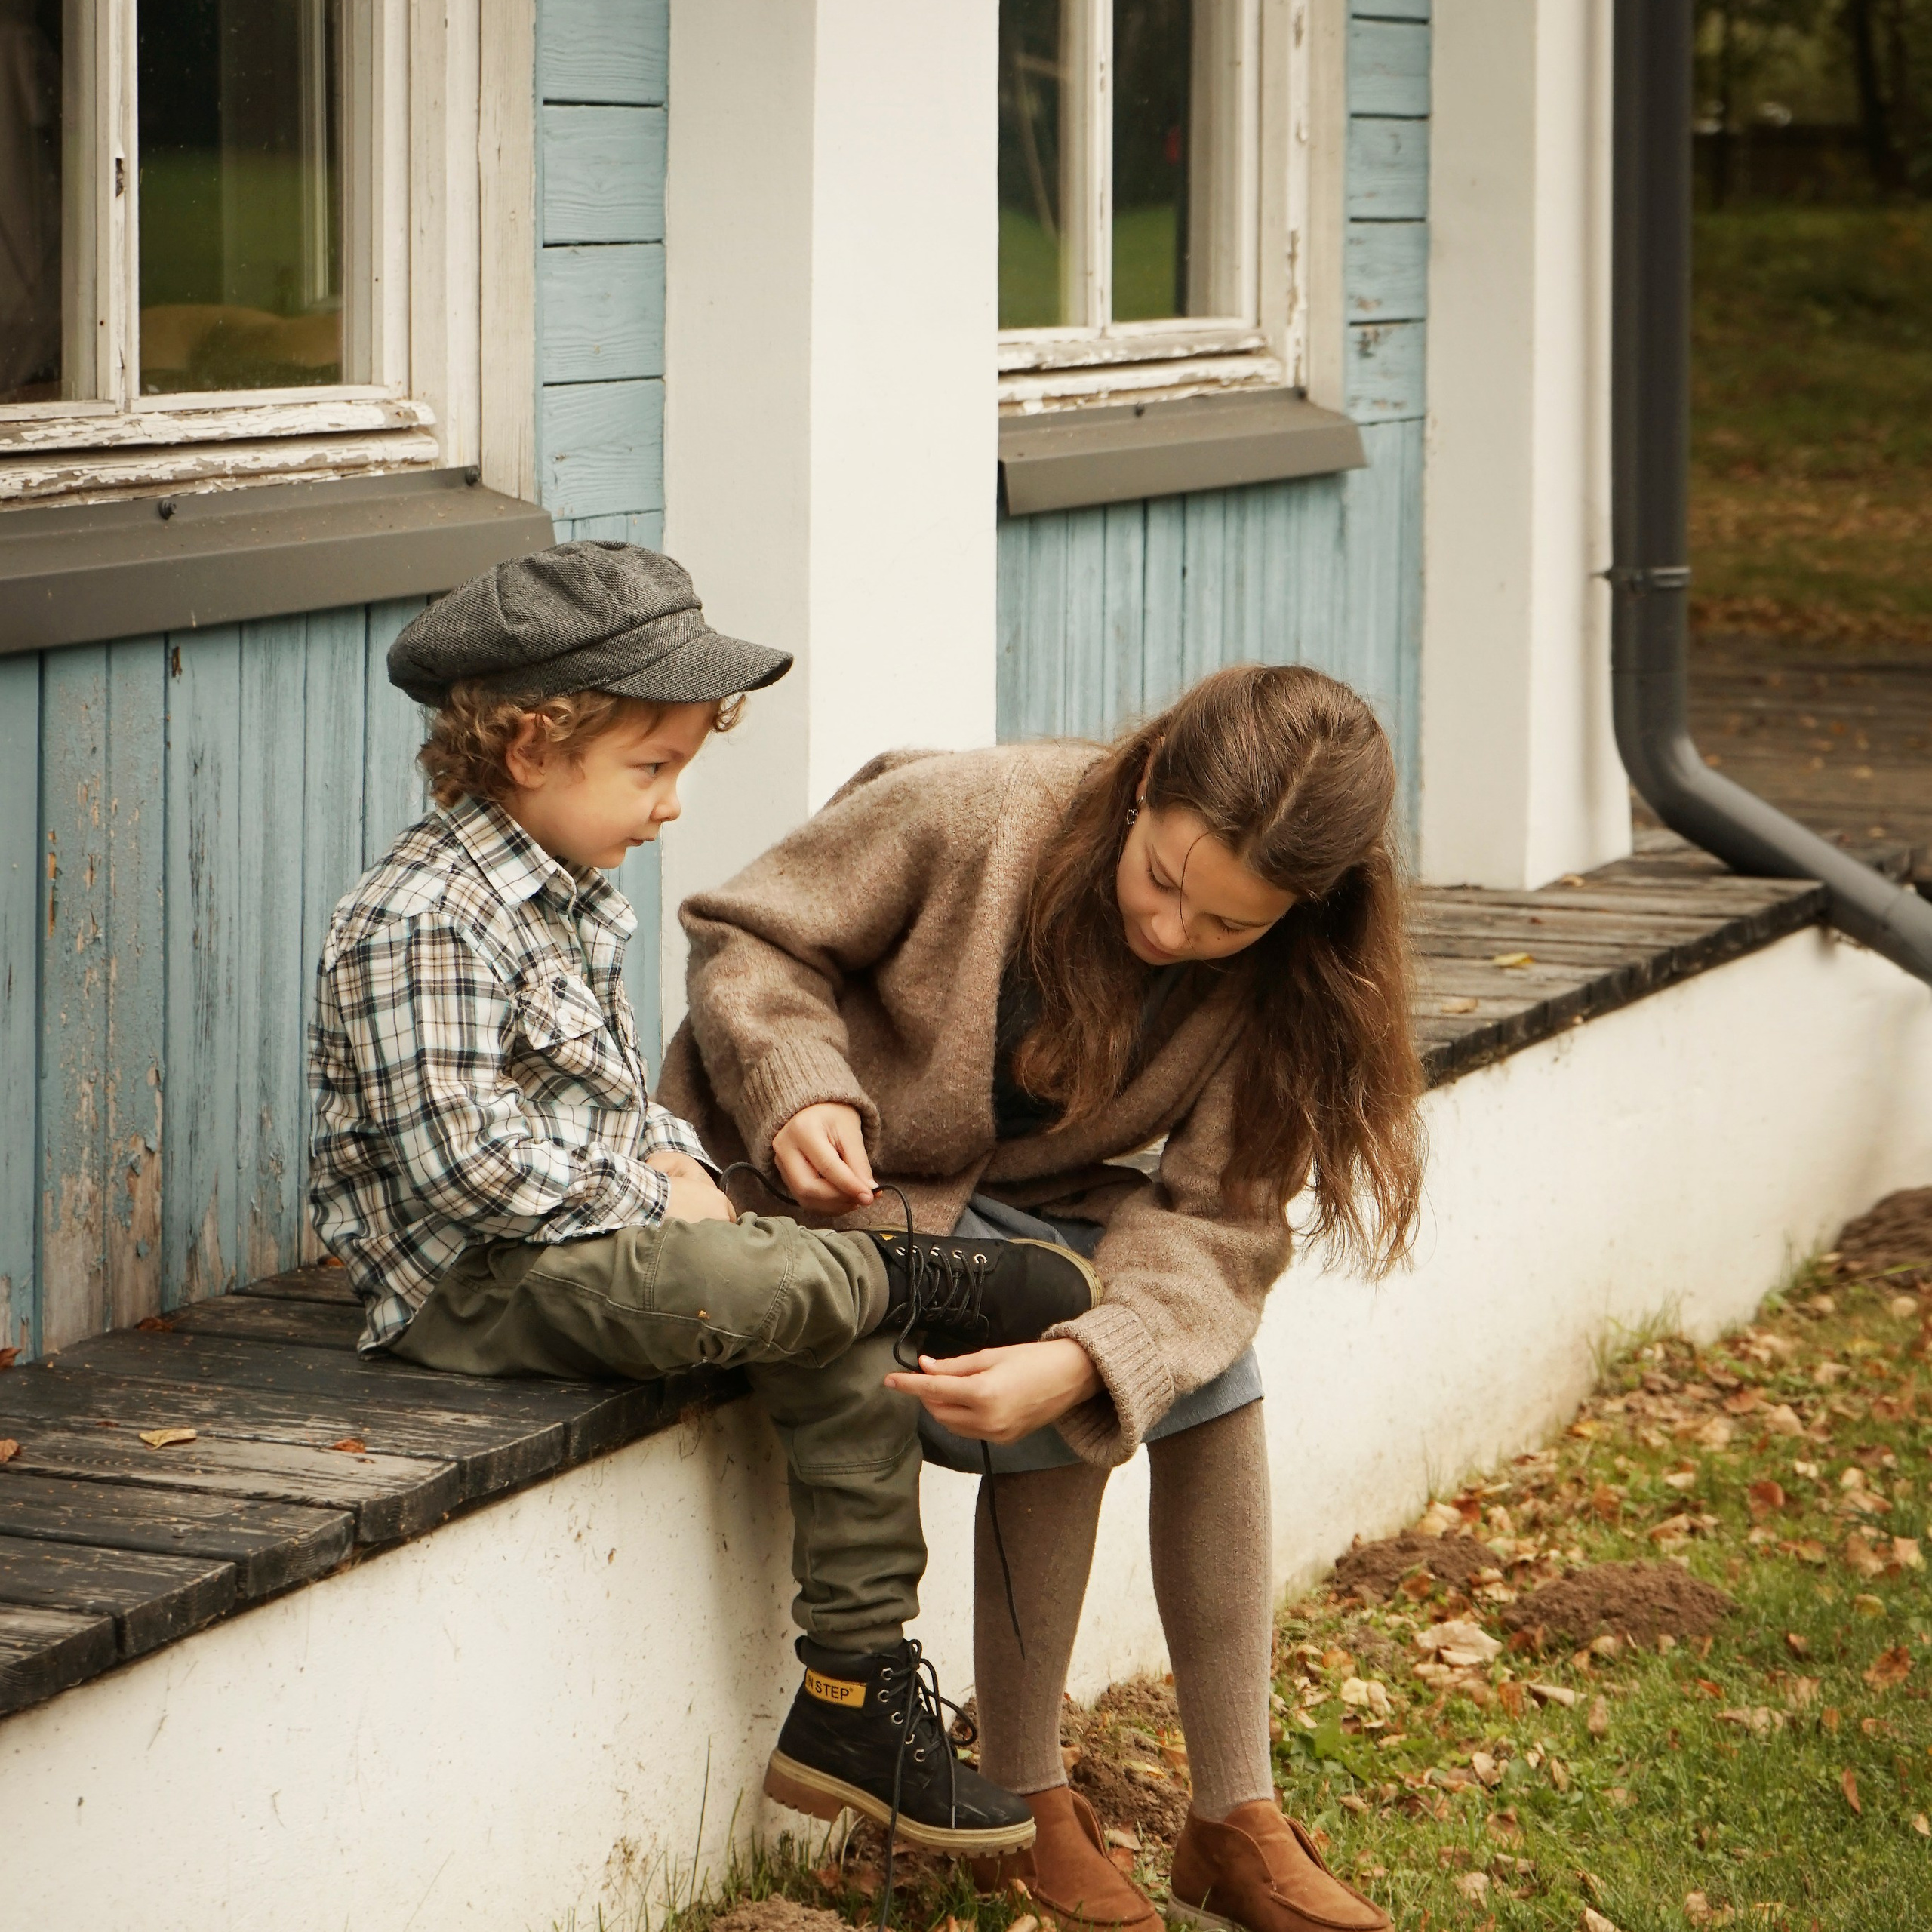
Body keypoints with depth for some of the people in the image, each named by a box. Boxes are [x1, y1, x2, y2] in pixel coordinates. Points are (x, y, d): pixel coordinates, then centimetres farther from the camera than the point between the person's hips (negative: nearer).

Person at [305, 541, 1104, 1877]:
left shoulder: (574, 900, 14)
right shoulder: (421, 924, -19)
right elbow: (461, 1158, -25)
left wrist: (680, 1165, 4)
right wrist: (653, 1196, -17)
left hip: (596, 1230, 10)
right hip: (472, 1285, -10)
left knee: (850, 1360, -6)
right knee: (748, 1289, -35)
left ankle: (854, 1697, -1)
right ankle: (916, 1281, -5)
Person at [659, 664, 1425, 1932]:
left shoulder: (1272, 984, -14)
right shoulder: (963, 815, -25)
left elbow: (1214, 1223, -21)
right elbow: (750, 938, -13)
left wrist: (1080, 1360, -40)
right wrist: (800, 1094, -33)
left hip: (1032, 1198, 4)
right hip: (843, 1175, -4)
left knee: (1215, 1359, -20)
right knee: (1051, 1415, -27)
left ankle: (1238, 1824, -11)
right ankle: (1026, 1809, -9)